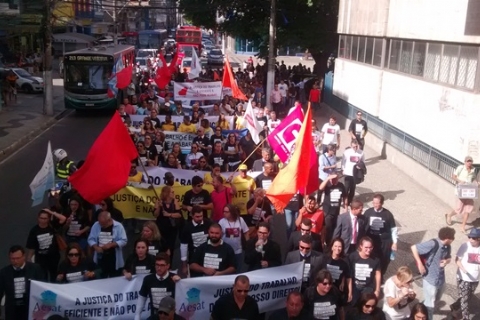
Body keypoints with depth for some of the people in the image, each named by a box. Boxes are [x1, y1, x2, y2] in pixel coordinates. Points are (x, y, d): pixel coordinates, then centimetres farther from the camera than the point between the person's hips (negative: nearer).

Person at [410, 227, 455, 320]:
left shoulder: (447, 246, -4)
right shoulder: (433, 244, -27)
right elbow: (414, 248, -25)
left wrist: (446, 261, -11)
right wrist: (420, 264, -24)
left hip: (441, 278, 8)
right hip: (430, 279, -8)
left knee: (435, 299, 30)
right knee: (430, 305, 8)